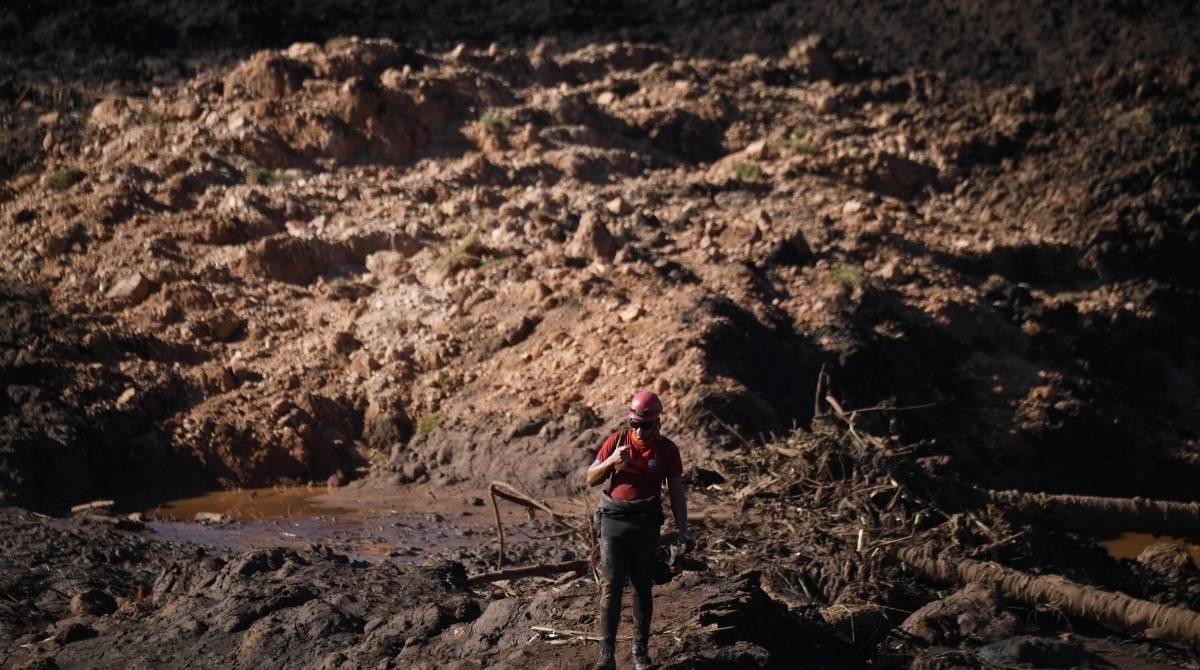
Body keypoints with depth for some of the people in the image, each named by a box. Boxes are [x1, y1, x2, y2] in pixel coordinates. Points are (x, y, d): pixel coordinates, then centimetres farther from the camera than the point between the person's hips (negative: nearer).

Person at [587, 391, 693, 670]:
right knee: (611, 586, -7)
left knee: (642, 588, 5)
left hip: (646, 524, 0)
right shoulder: (617, 441, 1)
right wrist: (610, 462, -14)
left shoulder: (667, 450, 0)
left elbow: (677, 493, 6)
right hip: (613, 520, 0)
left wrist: (683, 530, -1)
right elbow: (591, 480, 5)